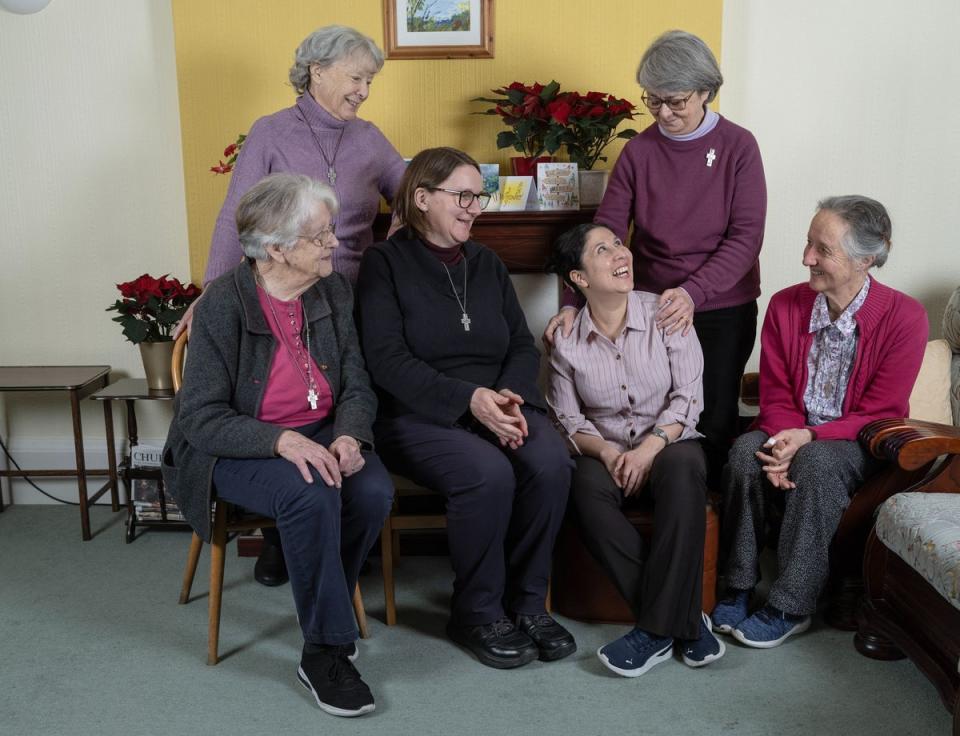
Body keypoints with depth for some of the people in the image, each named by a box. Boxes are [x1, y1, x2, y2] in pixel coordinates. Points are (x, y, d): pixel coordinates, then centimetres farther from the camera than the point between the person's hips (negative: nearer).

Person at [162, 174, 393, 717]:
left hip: (320, 435, 4)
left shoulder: (334, 291, 0)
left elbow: (357, 386, 3)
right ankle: (325, 651, -15)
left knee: (374, 489, -27)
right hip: (239, 448, -4)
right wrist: (282, 441, -31)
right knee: (310, 495, -34)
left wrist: (349, 437, -19)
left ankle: (324, 607, -1)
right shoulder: (225, 303, -14)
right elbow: (200, 418, -16)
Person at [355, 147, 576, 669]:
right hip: (418, 416, -4)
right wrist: (468, 398, -21)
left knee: (551, 464, -26)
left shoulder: (487, 264, 17)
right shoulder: (385, 263, 0)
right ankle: (477, 613, -8)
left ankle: (527, 601, -5)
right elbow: (386, 359, -11)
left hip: (500, 406, 5)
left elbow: (523, 346, 12)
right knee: (489, 474, -32)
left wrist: (508, 398, -11)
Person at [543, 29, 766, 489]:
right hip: (651, 307, 1)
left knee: (713, 420, 5)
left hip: (724, 309, -1)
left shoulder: (738, 146, -7)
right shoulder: (638, 151, -1)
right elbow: (604, 231, -5)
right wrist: (573, 303, -17)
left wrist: (693, 292, -26)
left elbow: (746, 237, -13)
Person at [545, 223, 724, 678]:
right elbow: (568, 419, 3)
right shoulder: (567, 342, 1)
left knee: (683, 469, -36)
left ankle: (658, 628, -32)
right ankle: (684, 621, -27)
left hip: (668, 444, -1)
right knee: (587, 488, -33)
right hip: (607, 452, 1)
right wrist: (606, 452, -17)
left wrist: (651, 446, -21)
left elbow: (688, 396, -6)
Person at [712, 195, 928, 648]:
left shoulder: (903, 317, -13)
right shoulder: (786, 305, -2)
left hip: (858, 444, -3)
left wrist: (809, 437, -27)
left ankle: (790, 608, -25)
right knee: (746, 450, -29)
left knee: (817, 462, -35)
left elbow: (881, 414, -13)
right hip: (794, 435, 3)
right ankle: (739, 588, -18)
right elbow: (776, 397, 1)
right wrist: (783, 443, -21)